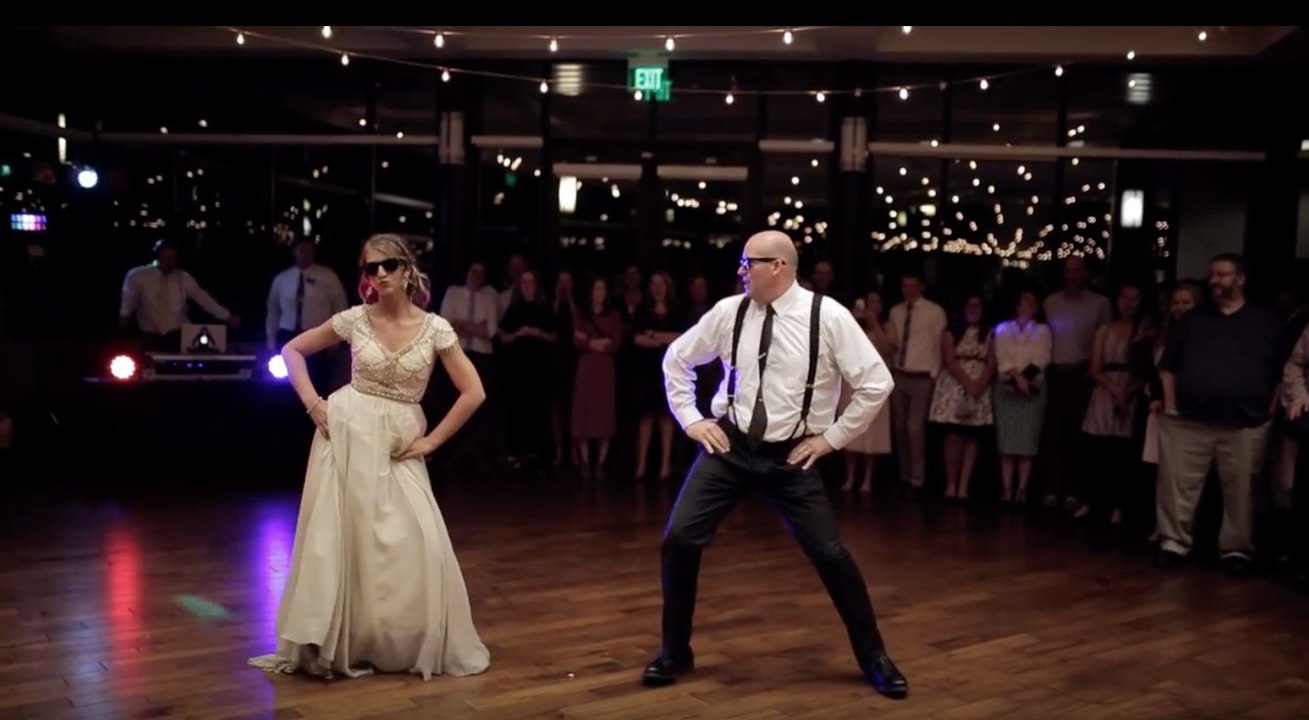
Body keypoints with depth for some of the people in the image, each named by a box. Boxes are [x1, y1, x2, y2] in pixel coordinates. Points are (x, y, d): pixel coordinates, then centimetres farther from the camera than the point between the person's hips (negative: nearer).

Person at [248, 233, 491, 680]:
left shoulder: (435, 328, -7)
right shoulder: (354, 319, -4)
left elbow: (473, 393, -6)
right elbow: (292, 350, 8)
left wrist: (431, 441, -6)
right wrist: (313, 404, -3)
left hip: (399, 445, 0)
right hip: (347, 433, 0)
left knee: (416, 546, -5)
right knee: (339, 538, 3)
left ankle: (416, 646, 15)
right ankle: (338, 645, 17)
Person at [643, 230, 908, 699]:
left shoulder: (828, 317, -12)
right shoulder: (729, 312, -3)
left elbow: (876, 384, -8)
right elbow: (677, 359, 12)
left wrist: (832, 438, -7)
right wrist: (690, 419, 5)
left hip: (792, 456, -2)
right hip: (729, 445, 2)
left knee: (830, 554, -1)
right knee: (679, 539, -7)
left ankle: (874, 658, 22)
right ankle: (674, 652, 15)